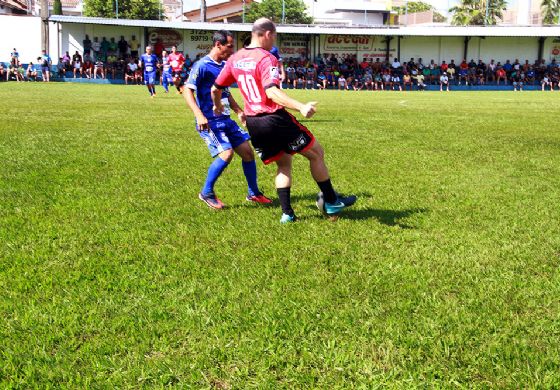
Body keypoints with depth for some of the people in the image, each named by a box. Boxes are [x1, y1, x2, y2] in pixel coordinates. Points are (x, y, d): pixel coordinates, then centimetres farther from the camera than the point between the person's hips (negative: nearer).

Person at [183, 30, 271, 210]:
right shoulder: (202, 66, -12)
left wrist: (239, 111, 21)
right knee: (226, 153, -21)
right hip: (210, 121, -8)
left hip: (225, 119, 8)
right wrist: (199, 115, -27)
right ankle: (207, 193, -1)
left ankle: (254, 193, 20)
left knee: (247, 151, 5)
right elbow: (187, 90, -17)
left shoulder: (223, 65, 13)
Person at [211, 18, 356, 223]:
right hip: (275, 119, -7)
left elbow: (215, 89, 17)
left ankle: (287, 213, 13)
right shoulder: (266, 58, -13)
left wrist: (217, 106, 38)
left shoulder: (235, 59, 9)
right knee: (317, 153, 8)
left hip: (253, 123, 8)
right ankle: (331, 202, 15)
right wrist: (301, 107, -38)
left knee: (284, 163, 21)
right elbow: (271, 92, -29)